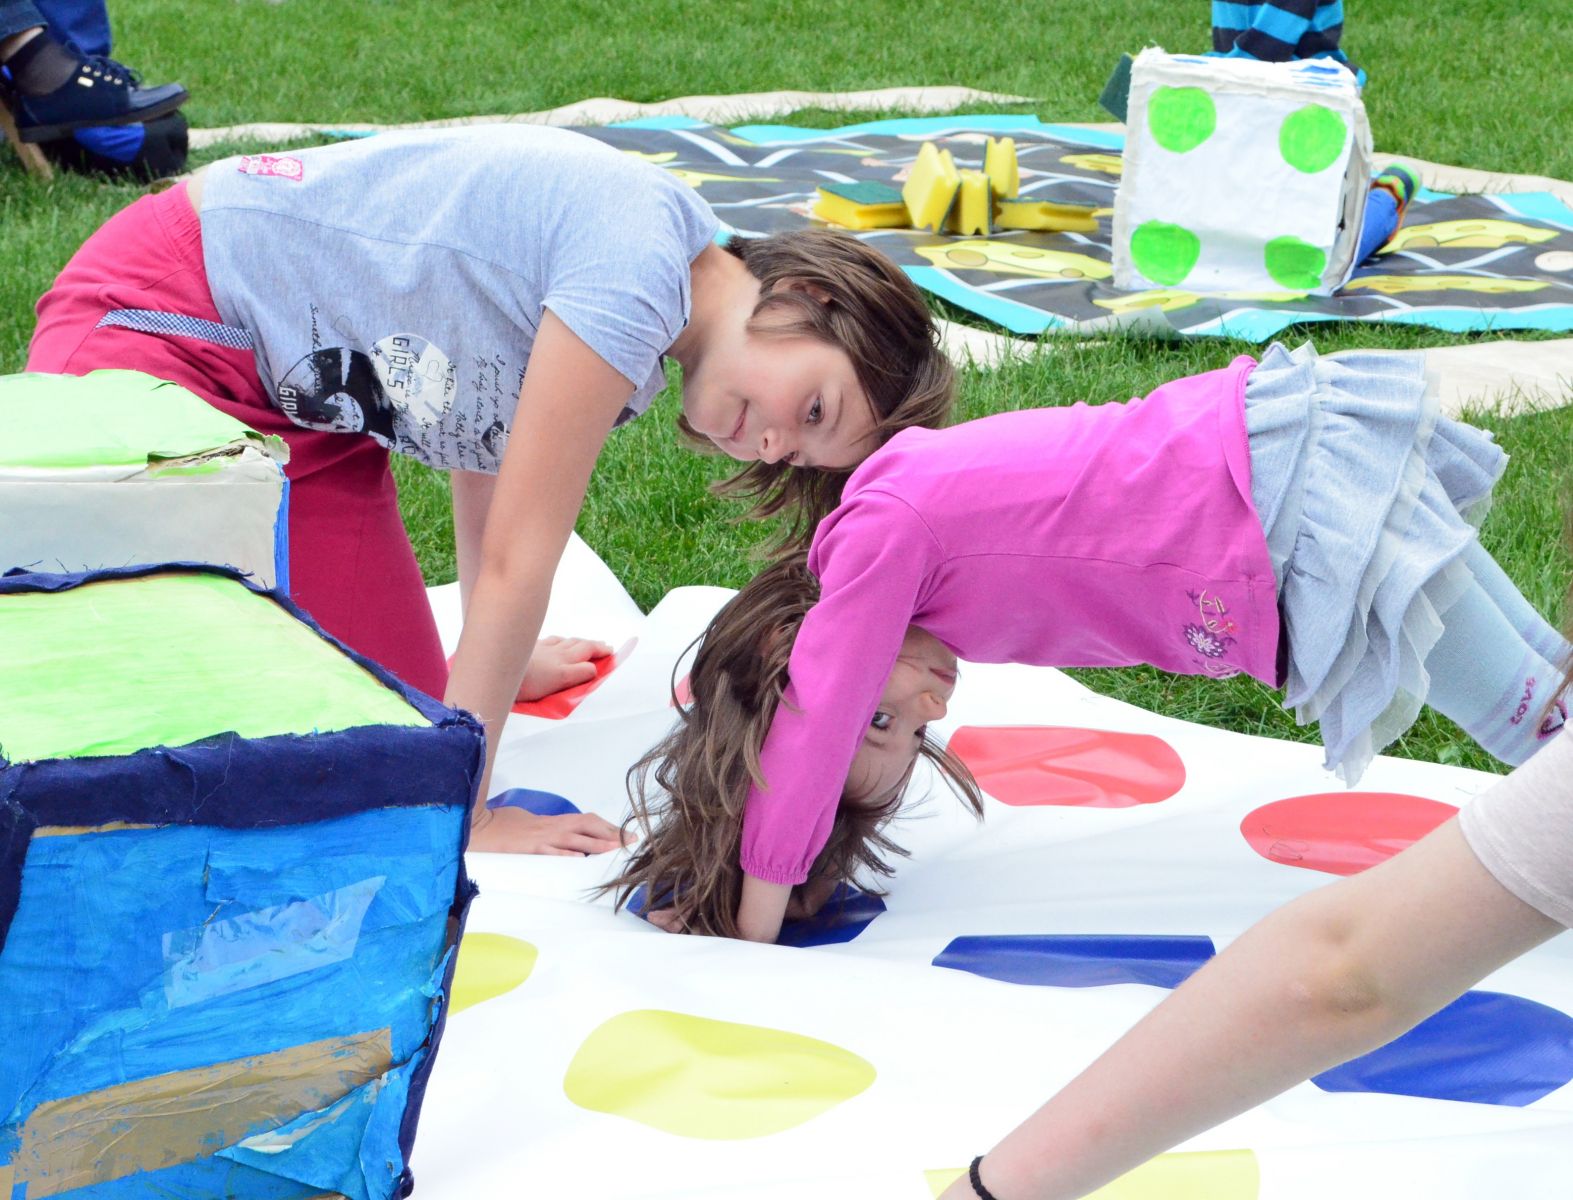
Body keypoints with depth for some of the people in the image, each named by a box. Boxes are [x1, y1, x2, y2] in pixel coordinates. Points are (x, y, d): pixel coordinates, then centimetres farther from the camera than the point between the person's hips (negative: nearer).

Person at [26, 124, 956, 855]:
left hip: (299, 402, 9)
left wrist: (494, 658, 31)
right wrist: (459, 816, -17)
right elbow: (518, 554, -23)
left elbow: (486, 448, 17)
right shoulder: (637, 275, -26)